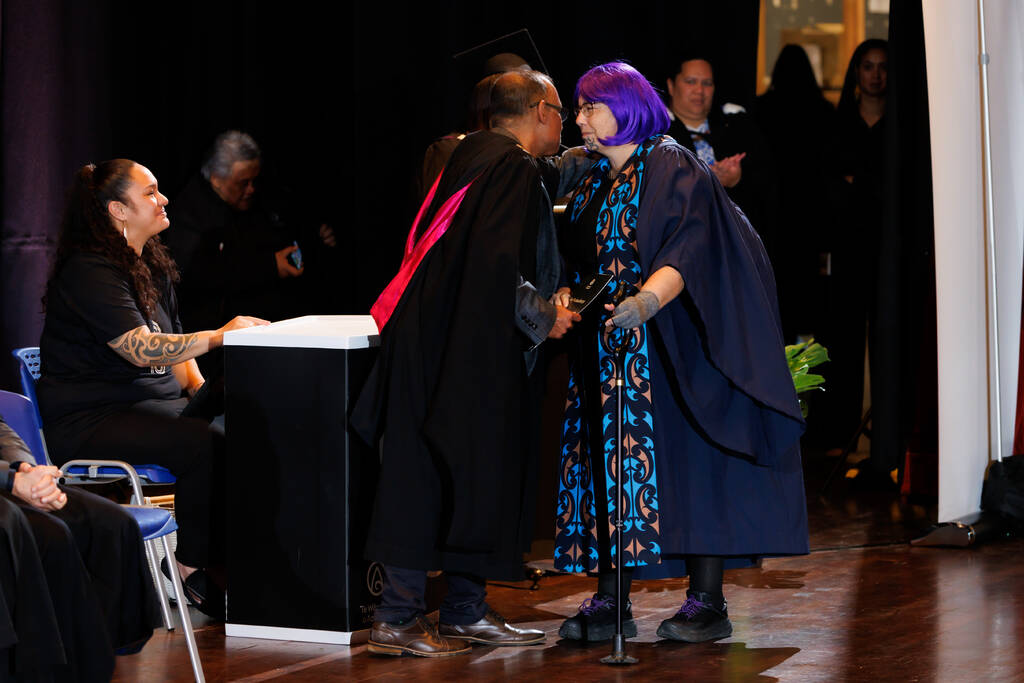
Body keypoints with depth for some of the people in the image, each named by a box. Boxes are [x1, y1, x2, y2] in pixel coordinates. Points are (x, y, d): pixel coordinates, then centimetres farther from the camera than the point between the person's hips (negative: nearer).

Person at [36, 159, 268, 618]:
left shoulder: (153, 268, 16)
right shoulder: (88, 271, -14)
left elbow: (174, 348, 19)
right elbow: (142, 349, -24)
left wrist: (202, 391, 1)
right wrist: (220, 336, -24)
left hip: (153, 406, 8)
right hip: (90, 421, -8)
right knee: (204, 443, -31)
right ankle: (193, 573, -21)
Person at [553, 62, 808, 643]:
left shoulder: (673, 169, -6)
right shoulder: (594, 184, 18)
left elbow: (688, 250, -20)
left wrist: (649, 298, -36)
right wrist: (567, 296, 1)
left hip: (666, 349, -8)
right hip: (604, 352, 8)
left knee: (686, 461, -8)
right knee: (610, 463, 2)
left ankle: (708, 602, -5)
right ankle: (609, 604, 3)